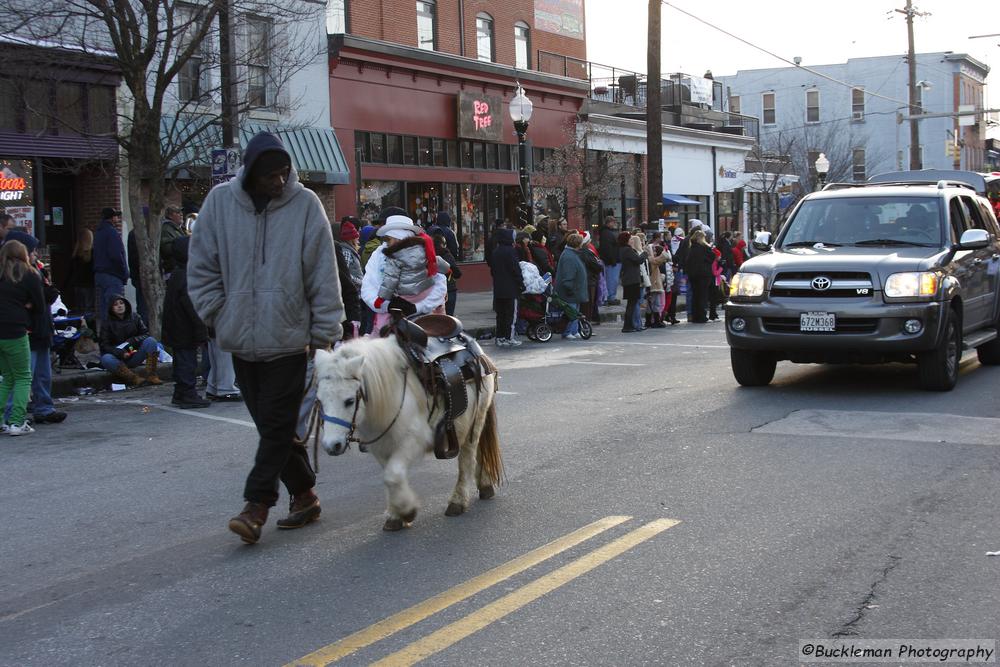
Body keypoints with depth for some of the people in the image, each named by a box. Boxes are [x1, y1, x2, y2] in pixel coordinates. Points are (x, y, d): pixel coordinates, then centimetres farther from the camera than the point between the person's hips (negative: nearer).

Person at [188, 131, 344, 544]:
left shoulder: (304, 204, -6)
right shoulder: (221, 202, 0)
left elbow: (323, 276, -5)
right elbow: (202, 267, 8)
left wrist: (325, 334, -6)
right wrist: (220, 316, 1)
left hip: (288, 338, -3)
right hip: (241, 340, 3)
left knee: (277, 425, -4)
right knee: (272, 424, 10)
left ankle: (257, 506, 1)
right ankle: (304, 495, 23)